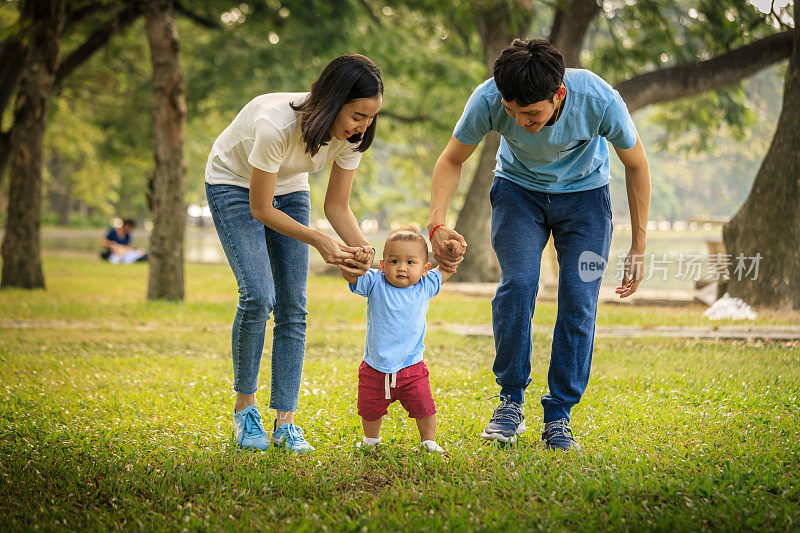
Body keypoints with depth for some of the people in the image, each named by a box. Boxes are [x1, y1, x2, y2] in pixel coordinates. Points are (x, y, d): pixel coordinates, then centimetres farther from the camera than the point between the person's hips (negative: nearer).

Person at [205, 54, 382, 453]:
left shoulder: (351, 136, -22)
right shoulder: (277, 124, -39)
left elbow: (337, 206, -11)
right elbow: (261, 210, -29)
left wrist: (361, 248, -29)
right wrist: (318, 241, -36)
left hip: (289, 189, 5)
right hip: (234, 185, -5)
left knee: (293, 307, -6)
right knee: (259, 296, -20)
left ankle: (285, 422, -2)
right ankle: (244, 405, -1)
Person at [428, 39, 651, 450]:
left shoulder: (599, 100, -34)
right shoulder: (488, 100, -32)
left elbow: (636, 165, -15)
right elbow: (452, 159, -13)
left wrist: (638, 248, -10)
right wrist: (437, 224, -29)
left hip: (584, 190, 0)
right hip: (518, 188, 0)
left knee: (579, 299, -11)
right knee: (518, 283, -20)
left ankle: (558, 416, 1)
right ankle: (511, 402, -4)